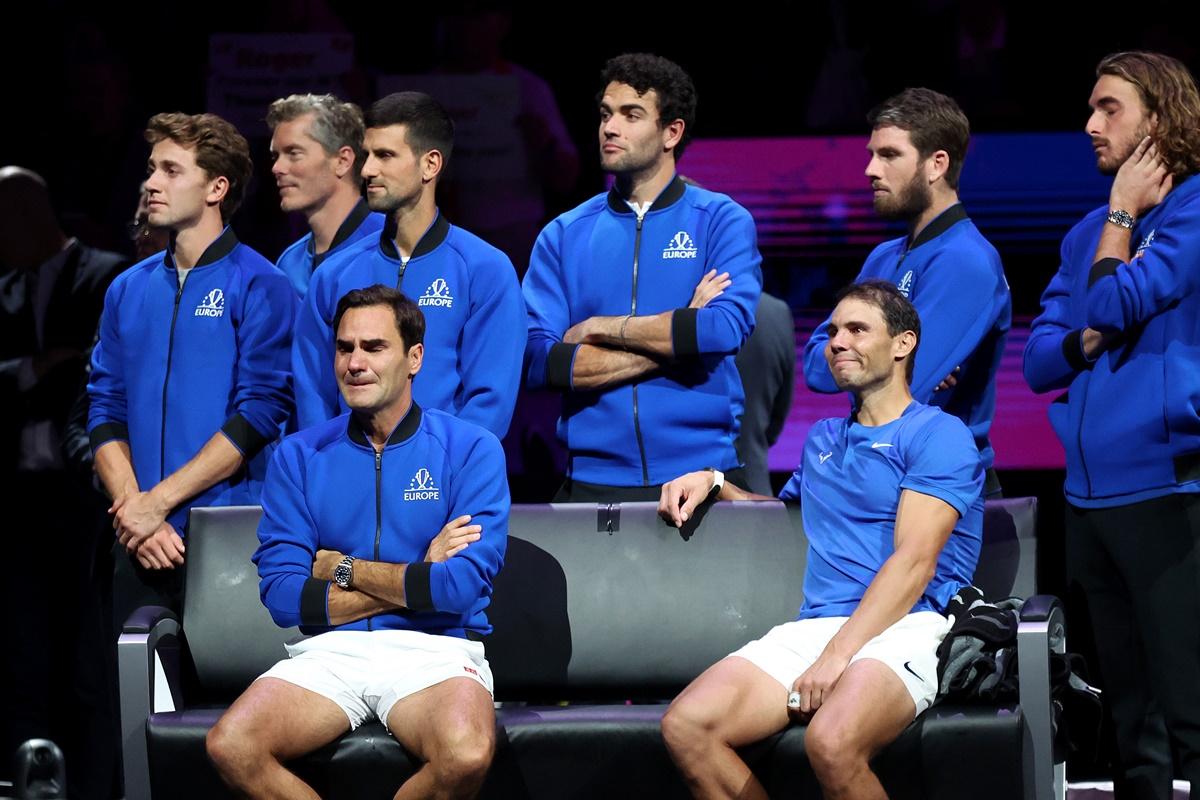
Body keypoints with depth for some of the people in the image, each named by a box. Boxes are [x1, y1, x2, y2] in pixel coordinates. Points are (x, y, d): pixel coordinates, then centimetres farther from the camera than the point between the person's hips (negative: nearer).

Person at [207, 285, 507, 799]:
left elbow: (460, 587, -11)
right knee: (230, 748, -27)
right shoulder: (299, 457, 9)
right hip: (330, 650, 2)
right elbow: (283, 597, -1)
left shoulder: (471, 449, 2)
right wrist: (417, 582, -5)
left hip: (435, 651, -2)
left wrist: (341, 568, -1)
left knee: (466, 756, -36)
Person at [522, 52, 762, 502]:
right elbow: (537, 361, -4)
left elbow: (726, 328, -14)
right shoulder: (564, 236, 9)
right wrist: (674, 338, -9)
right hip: (593, 479, 2)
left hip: (699, 474, -2)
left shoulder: (721, 221, 3)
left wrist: (601, 328, -6)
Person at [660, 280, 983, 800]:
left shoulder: (937, 435, 4)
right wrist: (712, 482, 27)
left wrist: (838, 655, -18)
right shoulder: (822, 440, 29)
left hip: (902, 628, -6)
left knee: (831, 742, -39)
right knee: (686, 726, -22)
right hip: (811, 629, 6)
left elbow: (915, 561, -8)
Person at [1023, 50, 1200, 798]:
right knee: (1129, 712, 12)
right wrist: (1089, 341, -7)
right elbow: (1039, 362, 13)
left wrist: (1122, 213, 0)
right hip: (1090, 494, 8)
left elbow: (1115, 303, -14)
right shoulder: (1088, 234, 17)